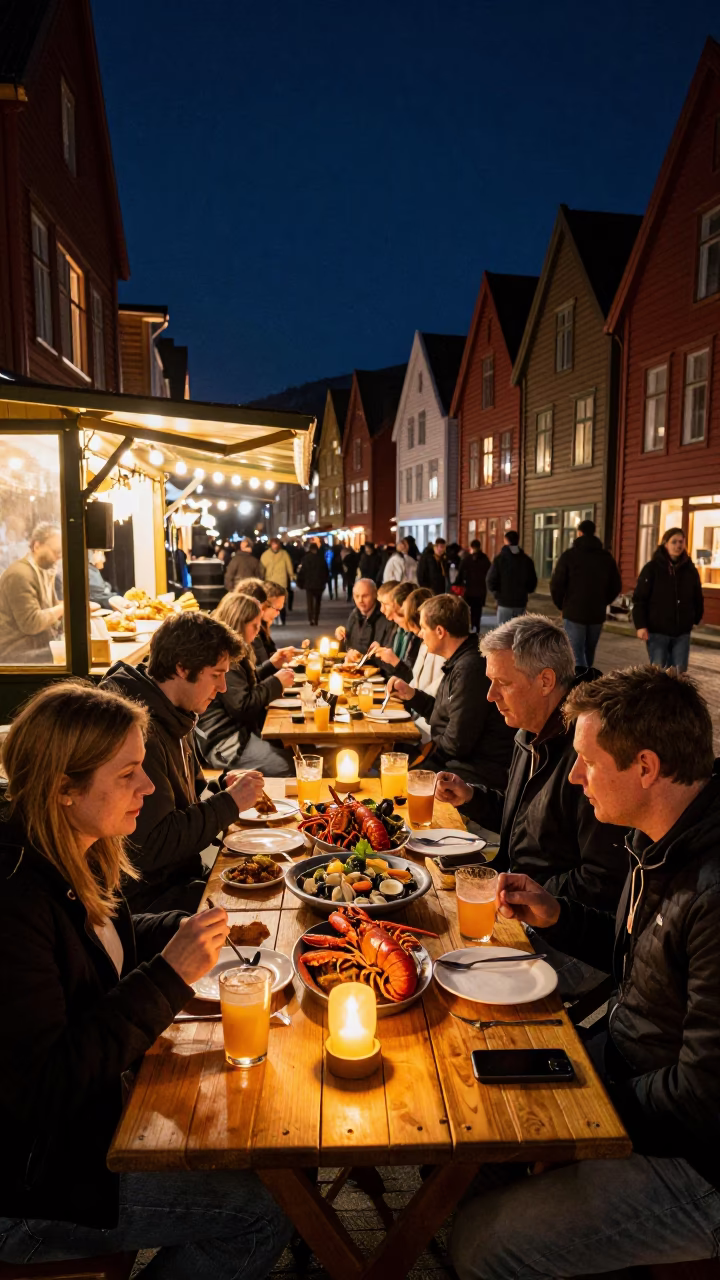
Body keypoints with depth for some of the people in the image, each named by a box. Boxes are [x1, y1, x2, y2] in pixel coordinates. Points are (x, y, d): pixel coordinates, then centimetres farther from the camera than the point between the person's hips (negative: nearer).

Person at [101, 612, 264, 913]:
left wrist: (223, 785, 2)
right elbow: (152, 845, -25)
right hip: (149, 897, -9)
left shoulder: (175, 715, 7)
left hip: (179, 874, 9)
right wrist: (229, 803, -19)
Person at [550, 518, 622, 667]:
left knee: (577, 656, -4)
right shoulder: (606, 557, 7)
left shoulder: (569, 555, -6)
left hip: (574, 613, -5)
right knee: (589, 654, 19)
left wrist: (562, 605, 6)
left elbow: (556, 584, -9)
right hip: (597, 614, 5)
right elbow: (616, 586, 8)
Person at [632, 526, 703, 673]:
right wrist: (640, 625, -15)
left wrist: (696, 619, 14)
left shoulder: (690, 569, 5)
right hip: (657, 631, -3)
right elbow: (639, 598, -8)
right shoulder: (652, 568, -5)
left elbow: (697, 598, 16)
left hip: (682, 632, 3)